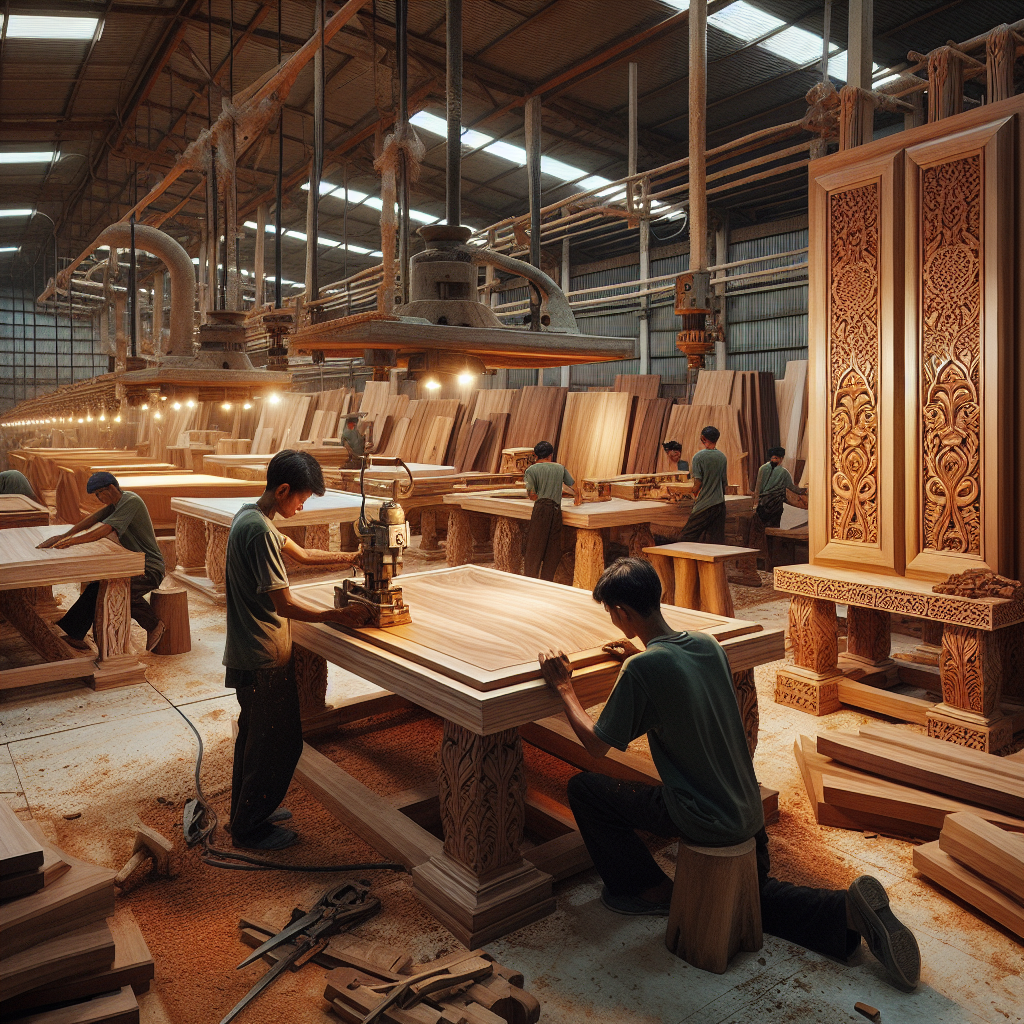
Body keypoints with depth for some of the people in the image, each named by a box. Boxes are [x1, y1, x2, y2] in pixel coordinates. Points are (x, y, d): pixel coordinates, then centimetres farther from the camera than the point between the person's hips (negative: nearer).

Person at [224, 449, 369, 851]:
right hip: (264, 659, -10)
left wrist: (349, 557, 10)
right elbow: (285, 604, -25)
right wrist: (338, 616, -19)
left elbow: (300, 554, 16)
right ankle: (251, 828, 19)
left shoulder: (249, 516, 6)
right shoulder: (259, 530, -25)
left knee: (254, 734, 23)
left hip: (249, 653, 10)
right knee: (281, 741, 4)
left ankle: (246, 812, 39)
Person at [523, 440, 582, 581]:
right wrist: (577, 497, 45)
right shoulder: (560, 467, 13)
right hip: (556, 510, 3)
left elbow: (532, 496, -1)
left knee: (534, 548, 3)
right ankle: (547, 581, 11)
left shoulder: (531, 470, 2)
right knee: (553, 549, 9)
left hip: (541, 508, -3)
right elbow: (574, 486, 24)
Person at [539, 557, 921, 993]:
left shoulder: (642, 667, -23)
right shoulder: (708, 644, -1)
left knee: (584, 788, 6)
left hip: (703, 821, -7)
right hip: (748, 811, 8)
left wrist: (564, 687, -2)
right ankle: (849, 911, 8)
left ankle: (649, 890, 18)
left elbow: (596, 745, -13)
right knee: (756, 897, 33)